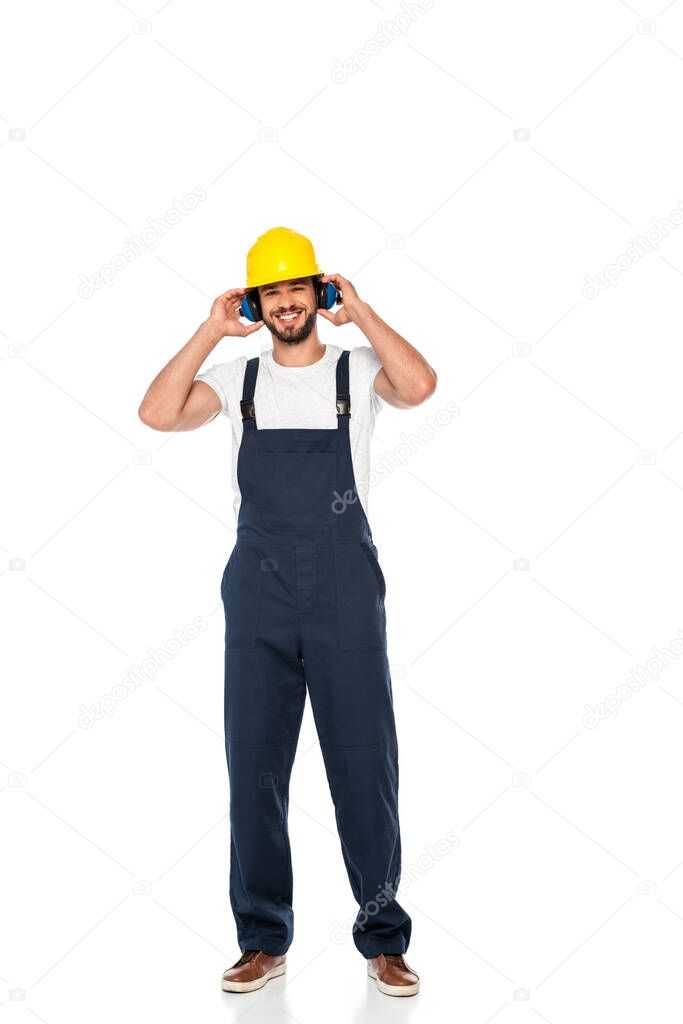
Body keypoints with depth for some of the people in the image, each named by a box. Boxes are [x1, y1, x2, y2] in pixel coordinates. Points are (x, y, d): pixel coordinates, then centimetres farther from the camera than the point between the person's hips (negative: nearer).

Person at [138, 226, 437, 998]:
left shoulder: (358, 370, 6)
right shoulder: (237, 379, 11)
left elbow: (418, 387, -16)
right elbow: (157, 414, -5)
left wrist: (361, 312, -8)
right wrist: (211, 331, -3)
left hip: (346, 595, -2)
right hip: (259, 595, 2)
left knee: (364, 765, 2)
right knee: (254, 768, 5)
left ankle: (383, 941, 15)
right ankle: (263, 941, 18)